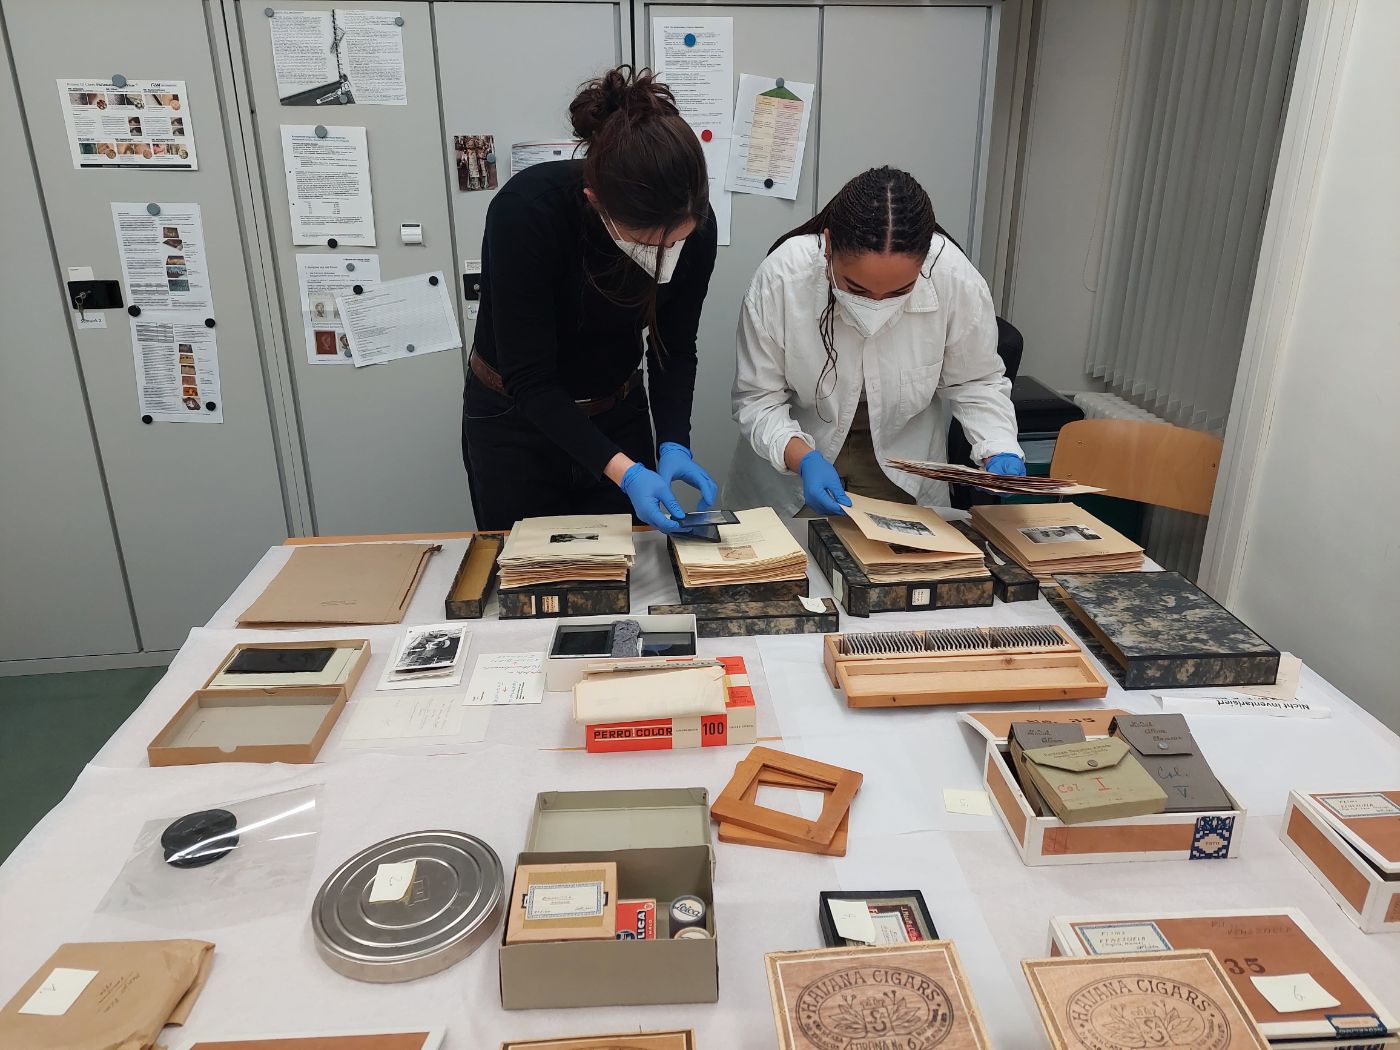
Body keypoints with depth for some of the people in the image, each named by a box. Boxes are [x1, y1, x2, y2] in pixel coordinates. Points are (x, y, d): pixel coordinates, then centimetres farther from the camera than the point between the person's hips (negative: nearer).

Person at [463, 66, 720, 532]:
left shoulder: (694, 224, -20)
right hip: (515, 423, -3)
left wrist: (673, 444, -22)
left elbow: (674, 349, -7)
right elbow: (528, 379, -28)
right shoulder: (526, 210, -31)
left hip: (619, 416, 3)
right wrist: (623, 471, -37)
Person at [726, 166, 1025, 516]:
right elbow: (757, 398, -19)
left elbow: (975, 381, -7)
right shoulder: (780, 277, -29)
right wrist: (803, 459, -35)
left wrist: (999, 448, -23)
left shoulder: (958, 280, -25)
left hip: (904, 461, 1)